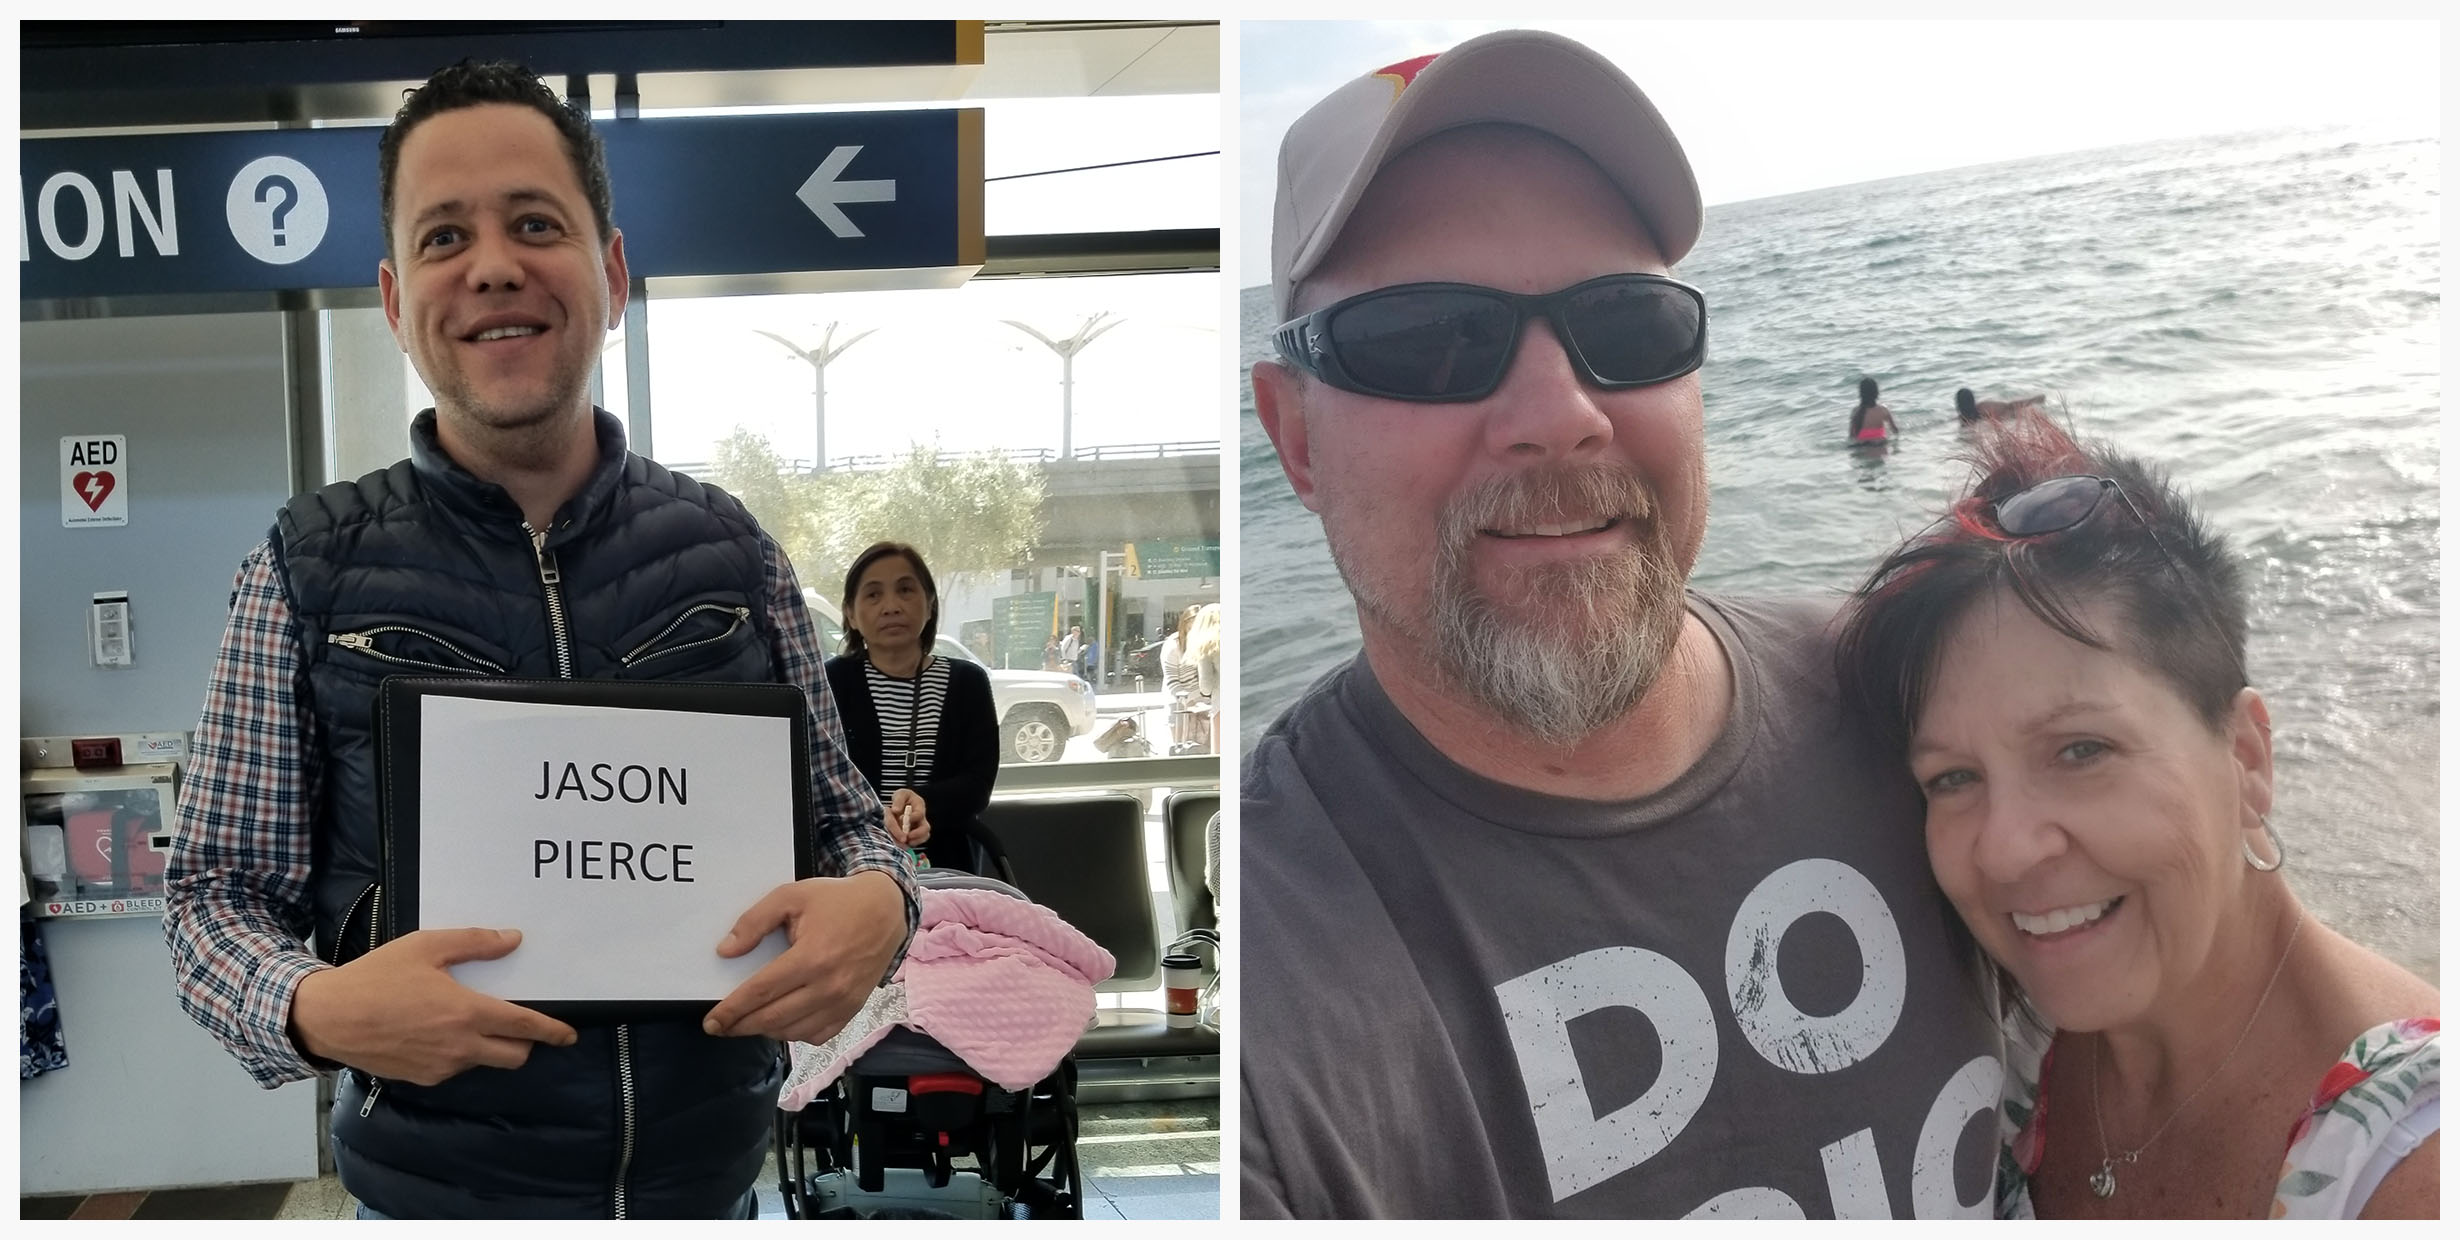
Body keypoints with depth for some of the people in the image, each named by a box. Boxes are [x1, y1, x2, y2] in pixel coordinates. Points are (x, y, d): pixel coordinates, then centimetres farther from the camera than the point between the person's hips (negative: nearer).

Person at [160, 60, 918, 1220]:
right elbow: (218, 896, -2)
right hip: (438, 1190, -2)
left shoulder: (729, 550, 0)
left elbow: (842, 811, 6)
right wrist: (316, 1011, -22)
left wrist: (877, 902, -16)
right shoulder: (308, 571, -5)